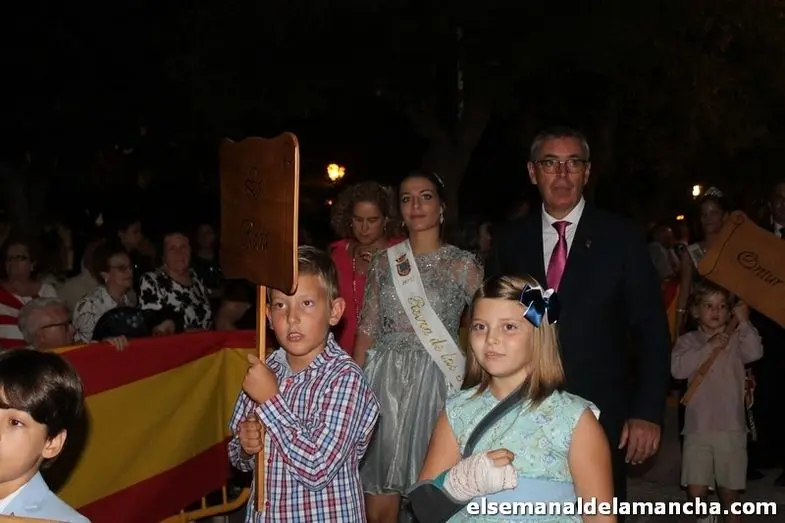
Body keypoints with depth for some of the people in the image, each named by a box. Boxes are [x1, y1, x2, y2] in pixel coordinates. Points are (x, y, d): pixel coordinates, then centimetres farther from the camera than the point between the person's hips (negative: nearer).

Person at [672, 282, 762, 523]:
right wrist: (708, 347, -15)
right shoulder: (688, 341, 3)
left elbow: (755, 353, -15)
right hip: (698, 428, 0)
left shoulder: (736, 339, 4)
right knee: (695, 490, -3)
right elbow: (677, 369, -13)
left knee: (729, 486, 10)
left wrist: (744, 322, -16)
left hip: (731, 427, 0)